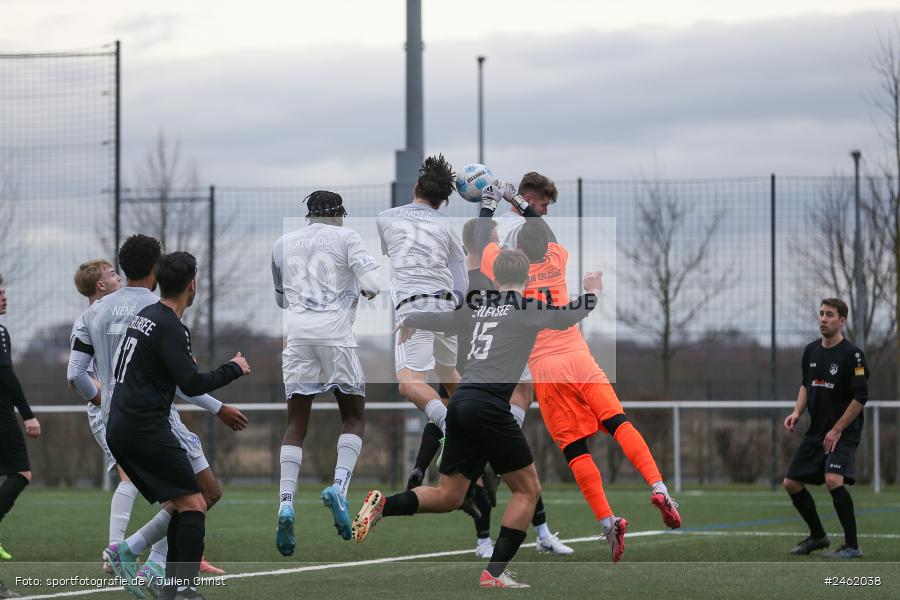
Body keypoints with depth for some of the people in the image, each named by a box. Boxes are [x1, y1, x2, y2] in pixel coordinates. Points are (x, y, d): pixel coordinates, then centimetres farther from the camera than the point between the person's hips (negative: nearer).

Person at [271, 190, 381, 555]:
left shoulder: (283, 244, 18)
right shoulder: (345, 237, 6)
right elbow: (373, 285, -5)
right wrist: (364, 291, 17)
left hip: (297, 334, 3)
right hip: (335, 333, -3)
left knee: (296, 425, 4)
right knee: (354, 418, 9)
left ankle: (286, 503, -13)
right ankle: (339, 486, -14)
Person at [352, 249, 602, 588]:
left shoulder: (479, 306, 18)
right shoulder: (528, 306, 1)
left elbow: (440, 319, 31)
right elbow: (568, 316, -7)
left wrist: (409, 321, 53)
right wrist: (592, 292, 15)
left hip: (460, 403, 7)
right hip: (488, 403, -7)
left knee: (448, 497, 14)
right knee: (527, 489, 5)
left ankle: (384, 506, -7)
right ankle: (494, 573, -3)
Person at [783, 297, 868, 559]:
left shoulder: (852, 354, -14)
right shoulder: (811, 351, 7)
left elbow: (861, 397, -15)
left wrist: (837, 430, -16)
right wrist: (797, 412, 4)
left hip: (844, 432, -8)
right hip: (816, 431, 8)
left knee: (833, 479, -28)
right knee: (792, 483, 8)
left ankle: (852, 546, -17)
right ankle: (818, 536, 27)